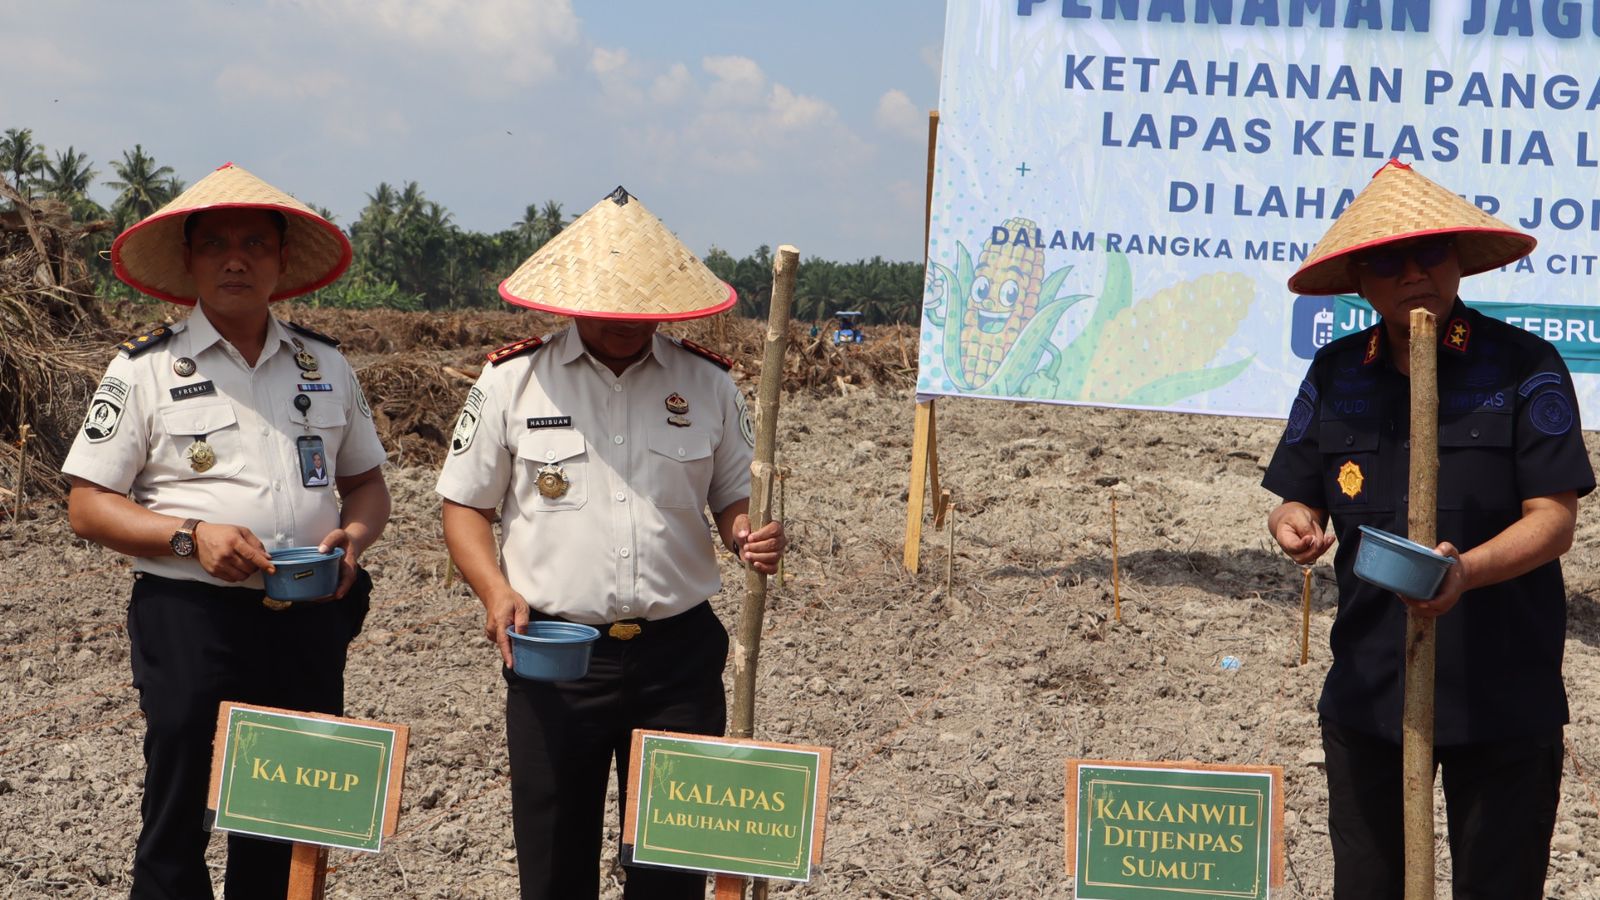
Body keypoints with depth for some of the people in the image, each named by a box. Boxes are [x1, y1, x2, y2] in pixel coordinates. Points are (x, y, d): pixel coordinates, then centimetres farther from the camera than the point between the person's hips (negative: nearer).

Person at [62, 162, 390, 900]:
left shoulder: (325, 364, 12)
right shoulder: (145, 368, 0)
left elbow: (367, 482, 19)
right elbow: (87, 506, -1)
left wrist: (353, 535, -3)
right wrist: (191, 536, -16)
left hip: (308, 622, 4)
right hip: (191, 617, -3)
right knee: (178, 821, 0)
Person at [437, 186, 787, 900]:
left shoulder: (707, 384, 6)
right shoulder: (512, 380, 1)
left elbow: (735, 498, 14)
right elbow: (465, 503, 6)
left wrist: (749, 536, -9)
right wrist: (496, 591, -11)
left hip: (679, 653, 1)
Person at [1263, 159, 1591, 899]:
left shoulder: (1523, 367, -7)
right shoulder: (1336, 376, 6)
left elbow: (1553, 519, -12)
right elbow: (1300, 499, 10)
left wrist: (1464, 572, -30)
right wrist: (1294, 526, -15)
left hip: (1503, 696, -3)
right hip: (1367, 690, 4)